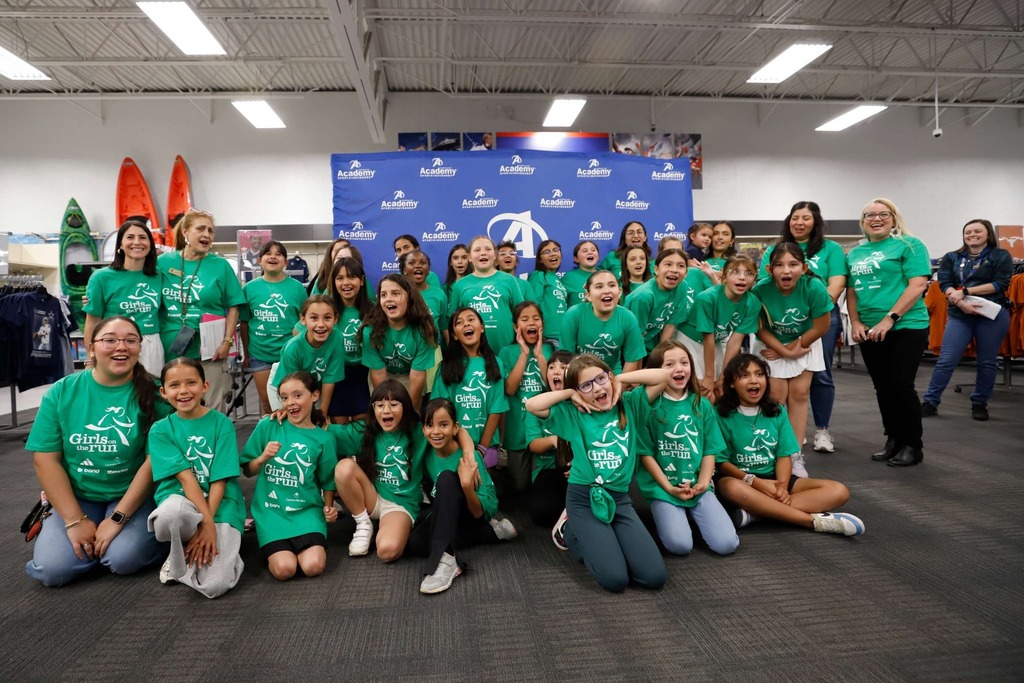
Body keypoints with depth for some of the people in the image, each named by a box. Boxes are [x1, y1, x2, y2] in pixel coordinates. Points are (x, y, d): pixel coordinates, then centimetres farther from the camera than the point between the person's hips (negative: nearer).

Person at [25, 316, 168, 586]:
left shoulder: (152, 394, -10)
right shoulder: (62, 392, -3)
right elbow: (45, 460, -4)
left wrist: (117, 519, -15)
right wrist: (75, 521, -10)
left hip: (134, 496, -3)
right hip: (76, 498, 3)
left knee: (123, 560, -25)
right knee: (52, 570, -16)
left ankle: (144, 532, 8)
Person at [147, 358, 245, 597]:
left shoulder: (222, 423, 0)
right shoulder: (160, 430, 2)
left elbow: (220, 480, -7)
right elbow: (185, 477, -10)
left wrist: (209, 527, -17)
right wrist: (206, 521, -20)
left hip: (220, 506, 0)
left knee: (215, 585, -24)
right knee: (171, 511, -40)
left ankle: (183, 560, 11)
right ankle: (182, 553, -6)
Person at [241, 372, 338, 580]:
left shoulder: (323, 438, 1)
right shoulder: (267, 426, -1)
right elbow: (247, 471, 5)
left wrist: (329, 507, -8)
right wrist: (263, 458, -15)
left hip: (307, 510, 0)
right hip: (271, 510, 0)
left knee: (313, 566, -22)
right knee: (284, 569, -21)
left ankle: (308, 542, 11)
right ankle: (273, 546, 12)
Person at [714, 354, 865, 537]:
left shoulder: (777, 412, 6)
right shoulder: (722, 414, -6)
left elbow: (784, 455, 1)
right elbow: (722, 462, -8)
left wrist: (782, 487, -19)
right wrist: (756, 482, -22)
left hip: (774, 478, 5)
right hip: (741, 478, -5)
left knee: (838, 491, -14)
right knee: (733, 488, -42)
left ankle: (756, 512, -30)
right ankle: (815, 520, -32)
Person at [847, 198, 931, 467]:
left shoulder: (909, 245, -4)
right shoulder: (855, 253, 13)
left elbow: (917, 285, -13)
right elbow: (851, 291, 15)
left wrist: (889, 319, -19)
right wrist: (855, 322, 1)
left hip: (906, 327, -6)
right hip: (869, 332, 6)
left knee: (901, 386, -5)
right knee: (882, 388, 11)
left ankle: (913, 445, 10)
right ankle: (893, 439, 24)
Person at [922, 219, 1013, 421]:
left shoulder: (1001, 256, 6)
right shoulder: (951, 258, 11)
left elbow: (1000, 284, -6)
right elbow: (945, 284, -1)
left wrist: (965, 291, -12)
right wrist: (961, 303, -18)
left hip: (992, 315, -1)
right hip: (959, 315, 1)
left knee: (986, 362, 6)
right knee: (946, 360, -5)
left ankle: (979, 404, 19)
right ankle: (930, 402, -2)